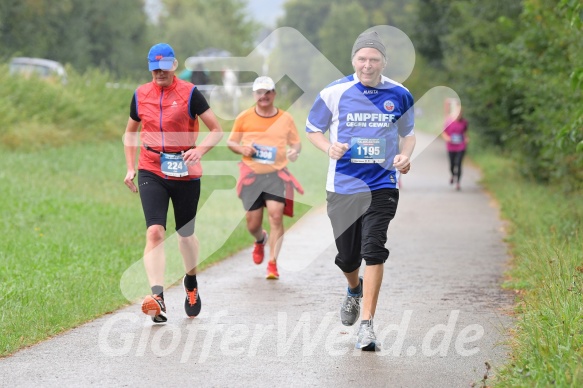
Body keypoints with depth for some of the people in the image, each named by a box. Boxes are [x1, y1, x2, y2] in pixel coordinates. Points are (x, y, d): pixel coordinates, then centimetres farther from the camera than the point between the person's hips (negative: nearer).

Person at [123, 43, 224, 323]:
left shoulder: (189, 93, -4)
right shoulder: (141, 95, 6)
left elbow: (216, 130, -3)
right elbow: (130, 132, 20)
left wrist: (200, 150, -21)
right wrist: (130, 168, 10)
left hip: (185, 173, -1)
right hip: (151, 172, 1)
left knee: (186, 235, 12)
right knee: (154, 231, -17)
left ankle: (191, 282, 42)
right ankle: (157, 298, -28)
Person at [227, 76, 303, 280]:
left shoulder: (285, 118, 7)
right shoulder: (244, 118, 5)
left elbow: (296, 142, 15)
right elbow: (230, 142, 12)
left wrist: (295, 150, -9)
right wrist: (241, 149, -10)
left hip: (277, 174, -1)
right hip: (251, 174, 1)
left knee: (276, 215, -18)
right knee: (252, 223, 2)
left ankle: (272, 263, -11)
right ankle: (260, 240, 40)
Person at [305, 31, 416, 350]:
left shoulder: (398, 95, 1)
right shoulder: (334, 93, -4)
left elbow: (408, 132, 15)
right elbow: (313, 130, 7)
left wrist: (405, 155, -6)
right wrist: (329, 148, -14)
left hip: (382, 185, -1)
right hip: (342, 187, 1)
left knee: (373, 250, -16)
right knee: (347, 256, 9)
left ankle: (367, 325, -12)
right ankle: (355, 290, 46)